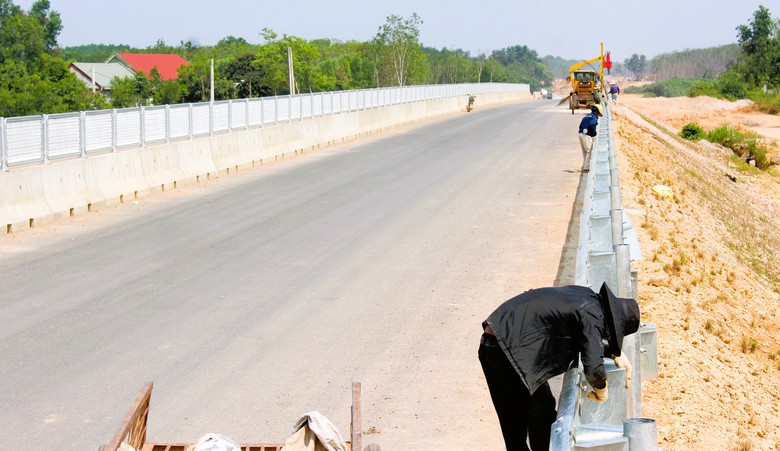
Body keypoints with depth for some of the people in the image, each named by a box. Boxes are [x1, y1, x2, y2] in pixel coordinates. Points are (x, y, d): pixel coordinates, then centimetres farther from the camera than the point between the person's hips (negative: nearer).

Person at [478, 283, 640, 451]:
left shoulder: (587, 295, 14)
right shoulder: (592, 315, -13)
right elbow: (593, 368, -22)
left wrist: (616, 354, 30)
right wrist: (601, 391, -4)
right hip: (511, 352, -10)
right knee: (543, 417, 3)